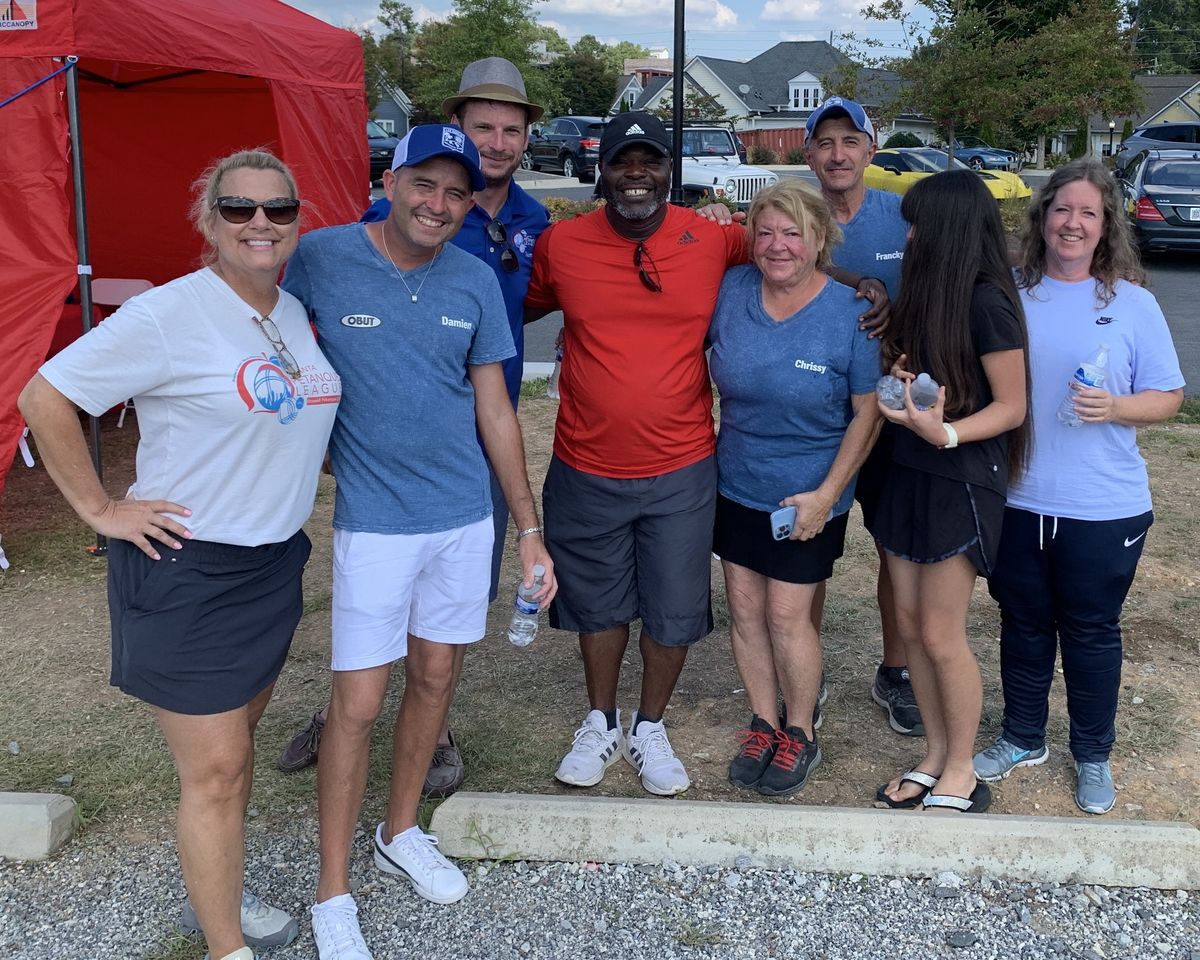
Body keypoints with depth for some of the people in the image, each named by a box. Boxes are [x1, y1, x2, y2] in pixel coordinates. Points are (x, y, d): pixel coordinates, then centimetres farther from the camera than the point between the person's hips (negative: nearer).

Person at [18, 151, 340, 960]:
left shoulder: (298, 315, 5)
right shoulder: (168, 315, -17)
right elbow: (45, 398, -15)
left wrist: (327, 465, 9)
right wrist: (101, 510, -13)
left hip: (275, 563, 7)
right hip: (189, 569, -7)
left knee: (236, 741, 20)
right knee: (215, 768, 0)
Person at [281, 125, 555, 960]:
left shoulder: (476, 281, 1)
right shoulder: (321, 258, -9)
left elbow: (494, 407, 6)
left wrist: (530, 527, 7)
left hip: (466, 515, 4)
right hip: (374, 520, -4)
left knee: (436, 677, 15)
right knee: (359, 702, -2)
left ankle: (401, 833, 37)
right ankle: (333, 892, 15)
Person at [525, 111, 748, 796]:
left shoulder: (715, 242, -6)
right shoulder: (560, 244, -5)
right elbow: (521, 307, 14)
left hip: (682, 470, 0)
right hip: (587, 469, 1)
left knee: (673, 611, 12)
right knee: (599, 605, 18)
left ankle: (651, 729, 37)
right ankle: (601, 724, 41)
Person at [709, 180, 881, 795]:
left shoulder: (851, 315, -14)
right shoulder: (730, 291, -5)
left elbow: (868, 413, -10)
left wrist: (827, 494, -14)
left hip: (808, 496, -4)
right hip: (735, 485, 4)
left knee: (786, 615, 1)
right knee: (744, 609, 11)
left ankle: (800, 734, 24)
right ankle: (763, 724, 31)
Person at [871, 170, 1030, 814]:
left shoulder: (986, 302, -16)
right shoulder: (926, 293, 9)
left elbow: (1011, 406, -14)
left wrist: (945, 434, -29)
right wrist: (899, 375, -3)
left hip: (961, 483, -8)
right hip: (908, 476, 8)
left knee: (940, 634, -1)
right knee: (910, 625, 11)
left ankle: (961, 775, 16)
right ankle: (935, 756, 25)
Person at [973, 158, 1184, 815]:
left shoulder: (1132, 303, -4)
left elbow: (1169, 396, 0)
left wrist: (1114, 408, -18)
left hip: (1103, 511, -2)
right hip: (1016, 499, 2)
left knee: (1092, 632, 10)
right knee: (1024, 625, 16)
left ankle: (1093, 755, 30)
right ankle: (1022, 738, 35)